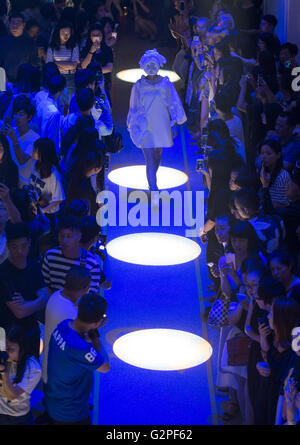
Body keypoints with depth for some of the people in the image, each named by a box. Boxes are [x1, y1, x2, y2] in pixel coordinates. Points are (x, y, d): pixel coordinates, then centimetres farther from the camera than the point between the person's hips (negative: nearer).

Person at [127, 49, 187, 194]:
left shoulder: (165, 84, -1)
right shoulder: (139, 86, -2)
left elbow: (174, 103, 0)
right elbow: (134, 108, 6)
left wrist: (176, 120, -9)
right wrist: (133, 127, 8)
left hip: (162, 126, 2)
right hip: (144, 127, -2)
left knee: (157, 156, 19)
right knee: (150, 161, -9)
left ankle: (152, 181, 45)